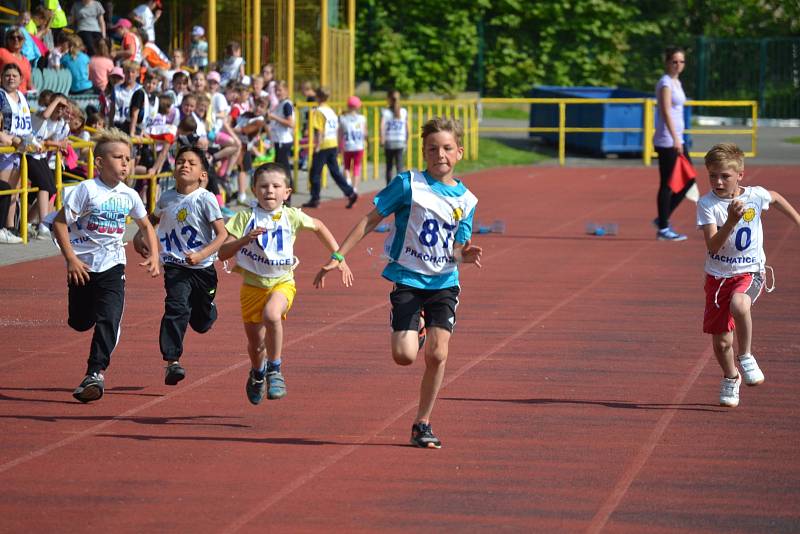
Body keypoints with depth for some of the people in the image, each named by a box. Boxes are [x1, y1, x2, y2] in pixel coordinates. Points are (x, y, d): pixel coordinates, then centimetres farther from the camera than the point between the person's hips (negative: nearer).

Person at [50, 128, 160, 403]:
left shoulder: (129, 196, 2)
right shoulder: (86, 190, -13)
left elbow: (146, 226, 19)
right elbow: (60, 223, -12)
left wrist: (154, 256, 6)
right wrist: (71, 259, -17)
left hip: (112, 265, 2)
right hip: (83, 265, -2)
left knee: (108, 319, -15)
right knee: (80, 322, 10)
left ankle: (96, 372, -17)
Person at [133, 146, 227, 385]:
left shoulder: (205, 199, -12)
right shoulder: (166, 199, 0)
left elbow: (222, 233, -13)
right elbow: (153, 220, 23)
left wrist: (201, 255, -25)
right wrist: (140, 237, 5)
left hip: (203, 268, -1)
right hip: (176, 267, 1)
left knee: (201, 324, 14)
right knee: (176, 308, -23)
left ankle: (207, 308, 52)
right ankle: (172, 361, -24)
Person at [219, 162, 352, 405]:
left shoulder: (291, 217, -6)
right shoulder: (245, 218, -10)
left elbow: (319, 227, 15)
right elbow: (223, 253, -14)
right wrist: (245, 239, -31)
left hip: (282, 282, -1)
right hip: (253, 284, 1)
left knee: (271, 314, -35)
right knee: (256, 343, 11)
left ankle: (274, 369, -16)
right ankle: (257, 374, 48)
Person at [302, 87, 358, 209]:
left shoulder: (319, 112, -10)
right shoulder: (332, 111, 13)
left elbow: (319, 131, -17)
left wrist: (317, 146, -16)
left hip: (323, 146, -7)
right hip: (333, 145, 7)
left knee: (315, 173, 3)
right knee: (335, 172, 10)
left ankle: (314, 199, 5)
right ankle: (350, 193, 0)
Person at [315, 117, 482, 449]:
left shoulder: (466, 199, 6)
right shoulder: (409, 184, -5)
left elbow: (455, 251, 11)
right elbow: (371, 220, -2)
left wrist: (465, 255, -14)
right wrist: (337, 257, -6)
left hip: (444, 283, 2)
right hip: (407, 279, -2)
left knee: (437, 354, -10)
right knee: (404, 356, -13)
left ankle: (422, 423, 7)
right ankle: (414, 332, 26)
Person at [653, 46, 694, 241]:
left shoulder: (676, 82, 16)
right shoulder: (665, 83, -11)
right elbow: (666, 111, -20)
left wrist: (678, 139, 19)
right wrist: (675, 138, -26)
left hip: (677, 140, 9)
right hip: (666, 141, -9)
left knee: (689, 179, 10)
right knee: (667, 184, -4)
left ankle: (663, 218, 17)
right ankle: (663, 228, 2)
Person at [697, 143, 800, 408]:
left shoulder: (755, 195, -6)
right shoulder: (707, 203, -11)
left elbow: (776, 198, 20)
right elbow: (713, 245, -22)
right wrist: (731, 221, -36)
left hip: (750, 272, -1)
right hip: (718, 275, 1)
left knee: (739, 304, -36)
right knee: (721, 342, 4)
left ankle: (746, 357, -13)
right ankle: (730, 378, 36)